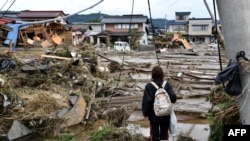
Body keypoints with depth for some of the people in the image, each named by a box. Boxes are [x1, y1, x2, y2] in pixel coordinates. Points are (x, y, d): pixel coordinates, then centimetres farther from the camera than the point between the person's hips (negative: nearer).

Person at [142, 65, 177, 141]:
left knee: (154, 132, 12)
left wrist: (145, 113, -4)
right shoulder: (167, 84, -9)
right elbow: (173, 97, -16)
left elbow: (147, 101, -16)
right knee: (164, 132, 17)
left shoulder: (149, 86, -15)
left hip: (154, 114, -2)